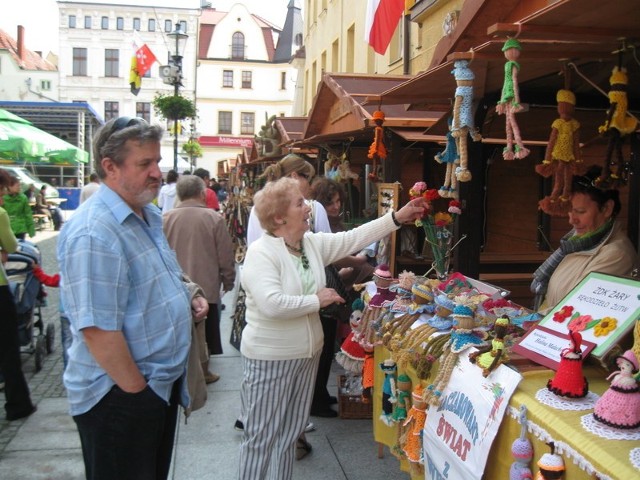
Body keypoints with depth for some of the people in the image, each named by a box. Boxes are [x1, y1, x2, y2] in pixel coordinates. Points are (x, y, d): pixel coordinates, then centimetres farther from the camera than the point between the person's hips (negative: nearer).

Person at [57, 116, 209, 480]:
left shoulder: (148, 216, 7)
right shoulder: (94, 233, -25)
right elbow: (97, 329, -27)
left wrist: (189, 295, 3)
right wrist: (137, 390, -19)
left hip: (165, 382, 9)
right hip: (120, 395, -9)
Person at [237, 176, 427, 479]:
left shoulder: (314, 243, 2)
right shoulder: (261, 252, -20)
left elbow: (354, 238, 4)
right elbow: (272, 304, -31)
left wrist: (397, 217, -1)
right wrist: (317, 300, -20)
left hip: (307, 352, 8)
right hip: (270, 358, -7)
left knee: (290, 431, 19)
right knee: (263, 435, 5)